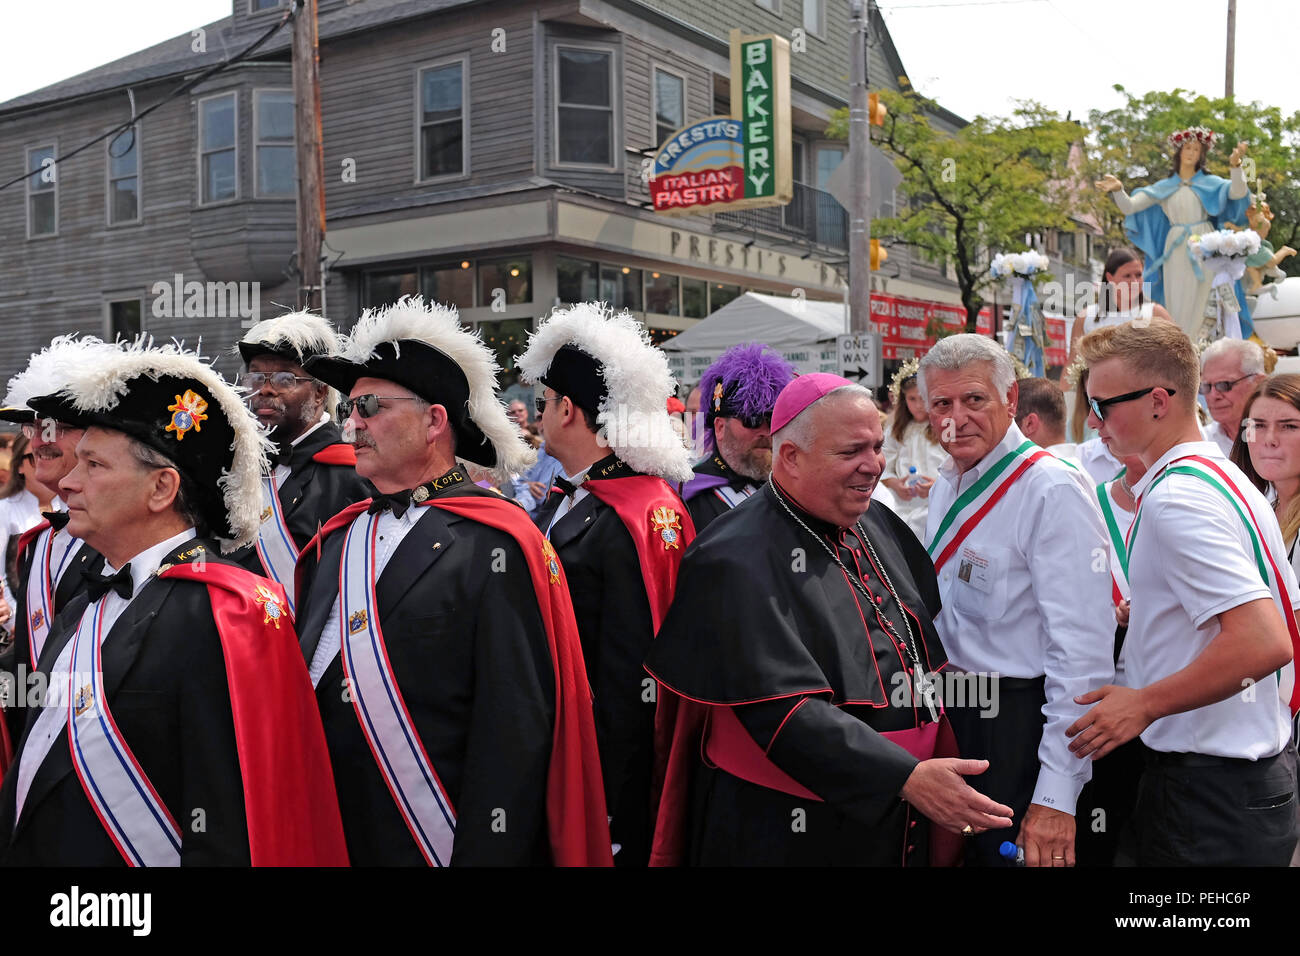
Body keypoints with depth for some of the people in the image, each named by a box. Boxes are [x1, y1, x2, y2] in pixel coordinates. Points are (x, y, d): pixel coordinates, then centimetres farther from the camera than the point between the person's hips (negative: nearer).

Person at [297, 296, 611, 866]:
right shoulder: (332, 543, 9)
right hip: (328, 838, 6)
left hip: (439, 844, -6)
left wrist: (487, 853, -18)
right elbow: (304, 685, 13)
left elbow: (516, 729, -16)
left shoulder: (494, 546, -12)